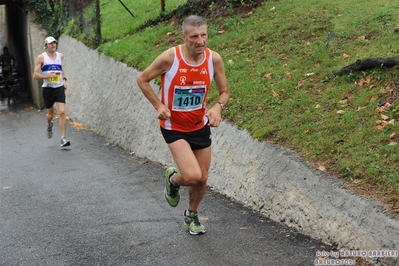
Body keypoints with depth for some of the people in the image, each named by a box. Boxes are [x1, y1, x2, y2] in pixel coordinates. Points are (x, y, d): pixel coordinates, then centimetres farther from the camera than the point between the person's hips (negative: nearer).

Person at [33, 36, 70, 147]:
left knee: (62, 112, -14)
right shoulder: (41, 58, -4)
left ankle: (63, 138, -10)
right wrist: (47, 76, -19)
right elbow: (35, 75, -6)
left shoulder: (60, 56, 7)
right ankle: (49, 125, 47)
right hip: (48, 89, -2)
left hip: (59, 88, 2)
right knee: (50, 114, 10)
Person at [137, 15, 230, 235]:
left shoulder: (214, 59, -12)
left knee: (202, 178, 11)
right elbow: (142, 80, -8)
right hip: (174, 127, -4)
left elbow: (224, 91, 1)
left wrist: (218, 107, -21)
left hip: (200, 126, 4)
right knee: (192, 176, -21)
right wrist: (159, 105, -18)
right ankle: (173, 179, 18)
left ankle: (192, 215, 41)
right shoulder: (170, 57, -22)